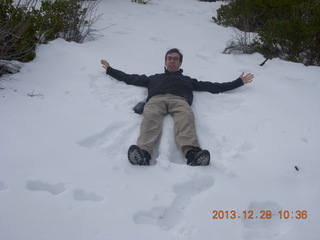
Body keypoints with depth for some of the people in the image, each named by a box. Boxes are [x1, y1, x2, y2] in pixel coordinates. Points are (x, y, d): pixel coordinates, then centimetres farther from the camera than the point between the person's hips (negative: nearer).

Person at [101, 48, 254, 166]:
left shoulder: (187, 80, 41)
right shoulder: (154, 78, 43)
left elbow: (214, 87, 37)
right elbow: (128, 78, 45)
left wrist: (239, 82, 35)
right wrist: (109, 69, 48)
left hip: (179, 100, 0)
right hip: (156, 99, 0)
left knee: (185, 118, -38)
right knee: (151, 118, -38)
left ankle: (193, 153, -65)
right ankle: (143, 153, -65)